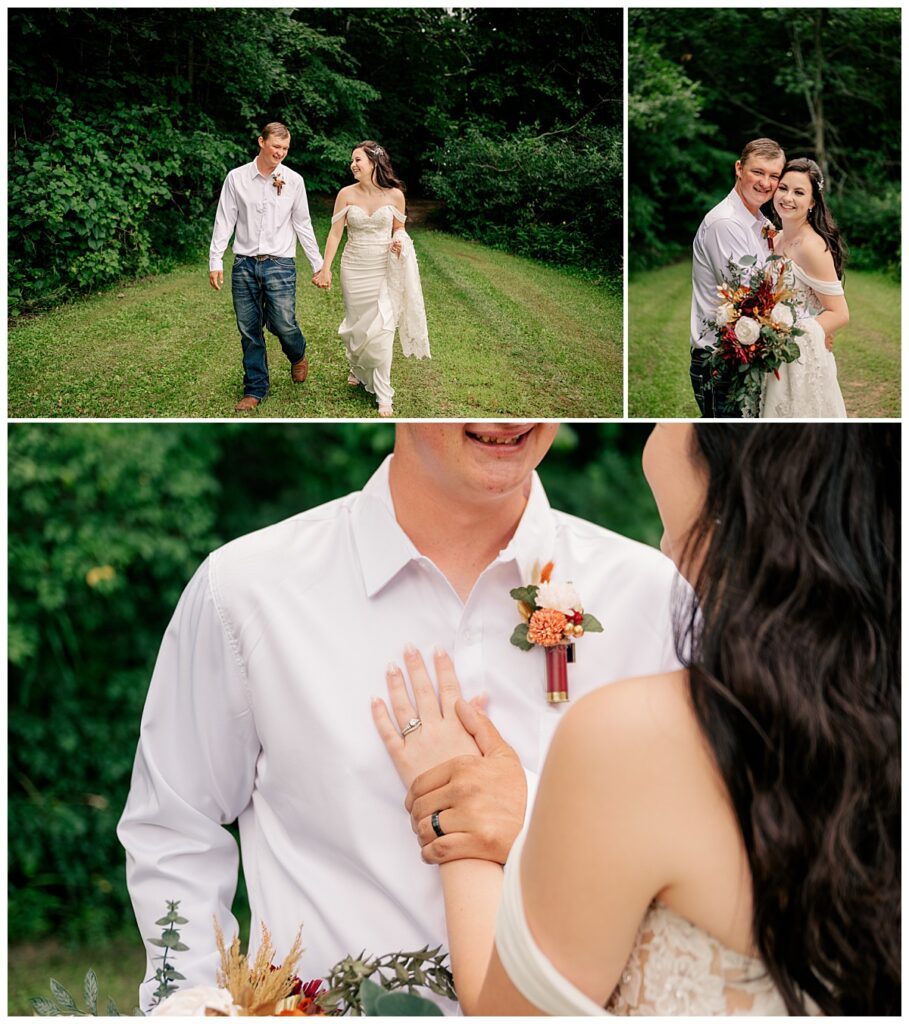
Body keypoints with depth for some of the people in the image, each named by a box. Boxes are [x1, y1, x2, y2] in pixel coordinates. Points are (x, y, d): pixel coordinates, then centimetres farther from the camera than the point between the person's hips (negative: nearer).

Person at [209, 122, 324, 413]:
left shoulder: (293, 181, 3)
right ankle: (254, 390, 15)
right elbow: (224, 221, 4)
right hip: (244, 265, 1)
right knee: (249, 331, 4)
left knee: (283, 323, -7)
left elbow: (303, 225, 9)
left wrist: (318, 264, 9)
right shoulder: (237, 178, 2)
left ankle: (298, 356, 27)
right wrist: (215, 261, -2)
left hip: (280, 264, -1)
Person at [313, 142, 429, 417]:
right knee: (357, 324, 11)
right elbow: (335, 233, -2)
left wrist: (399, 242, -13)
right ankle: (357, 368, 41)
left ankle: (383, 395, -2)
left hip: (384, 269, -1)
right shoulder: (347, 194, -3)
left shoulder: (394, 194, -4)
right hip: (354, 269, 1)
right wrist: (326, 268, -7)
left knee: (382, 328, -7)